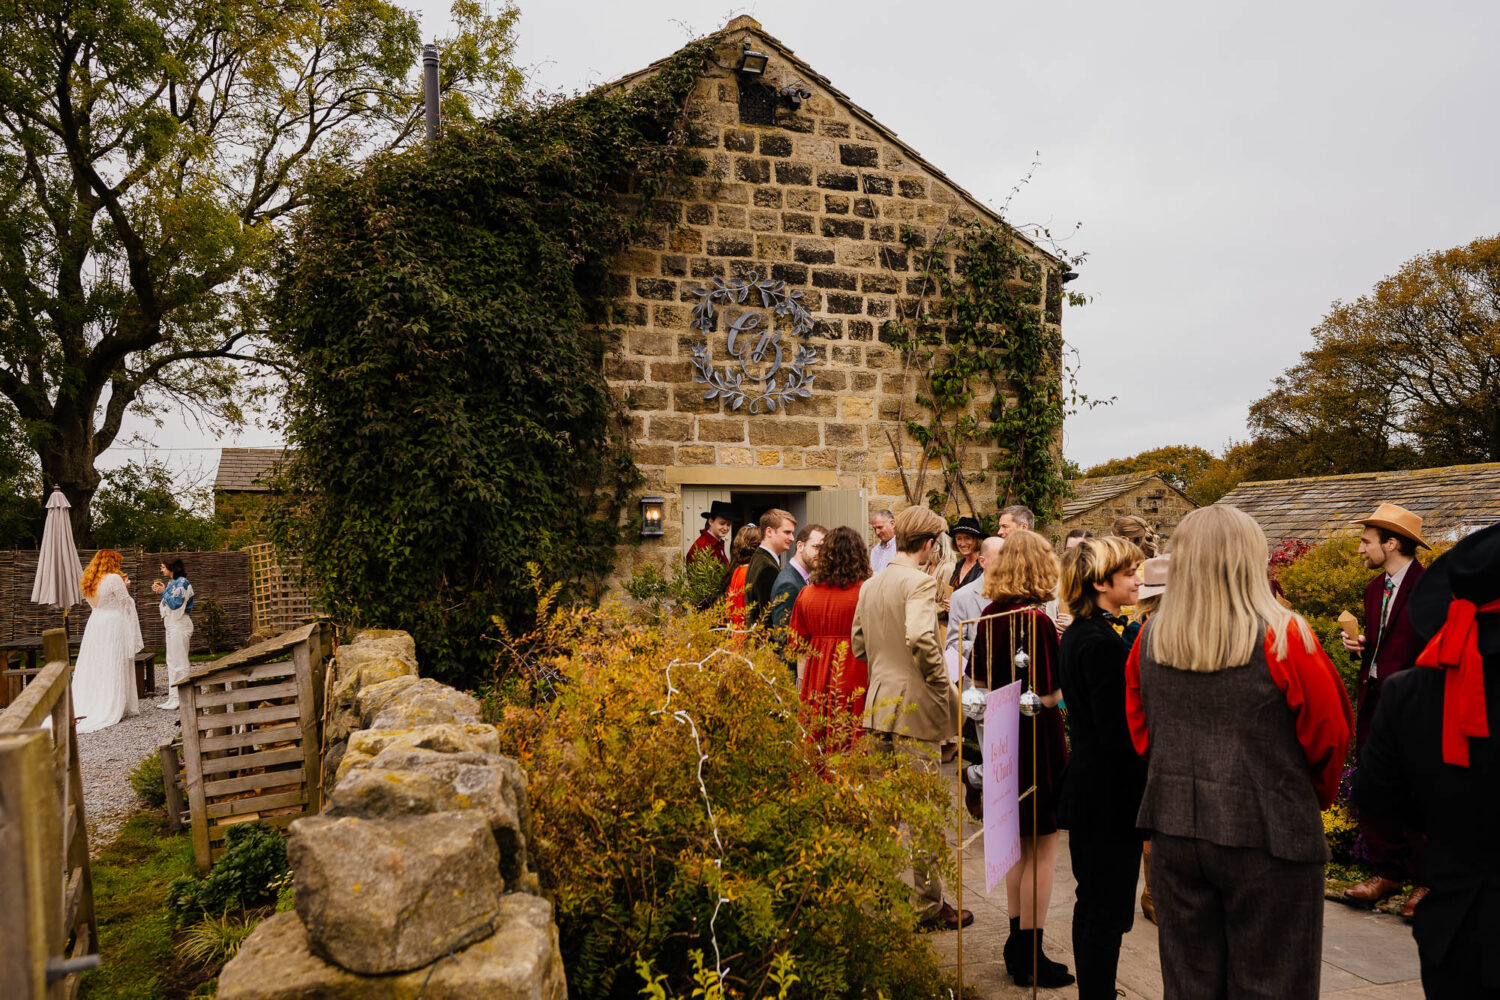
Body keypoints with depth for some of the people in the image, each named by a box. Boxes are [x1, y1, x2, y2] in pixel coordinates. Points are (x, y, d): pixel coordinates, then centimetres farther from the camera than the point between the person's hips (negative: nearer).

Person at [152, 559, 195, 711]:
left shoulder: (182, 582, -12)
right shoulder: (171, 582, 15)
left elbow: (176, 603, -19)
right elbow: (168, 604, 16)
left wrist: (163, 591, -12)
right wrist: (160, 591, 8)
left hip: (179, 625, -10)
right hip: (171, 625, 10)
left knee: (179, 662, -8)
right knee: (171, 662, 11)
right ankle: (173, 697, 16)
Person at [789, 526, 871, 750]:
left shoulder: (806, 593, 4)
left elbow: (800, 645, 10)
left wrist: (801, 679, 17)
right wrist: (873, 682, 1)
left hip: (815, 681, 4)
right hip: (854, 679, -4)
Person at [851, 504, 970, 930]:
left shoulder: (870, 584, 10)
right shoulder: (919, 581, -15)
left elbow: (858, 644, 14)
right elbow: (921, 637, -30)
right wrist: (941, 683, -17)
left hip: (878, 704, 8)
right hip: (914, 706, -8)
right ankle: (929, 905, 14)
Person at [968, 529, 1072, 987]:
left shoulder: (990, 615, 2)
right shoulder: (1038, 620, -20)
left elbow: (979, 680, 9)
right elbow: (1048, 696, -20)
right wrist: (1067, 666, -4)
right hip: (1037, 742, -7)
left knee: (1018, 843, 20)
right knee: (1042, 847, 6)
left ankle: (1017, 942, 31)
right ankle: (1030, 956, 15)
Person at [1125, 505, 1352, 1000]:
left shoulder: (1150, 640, -3)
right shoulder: (1283, 637, -15)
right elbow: (1329, 735, -5)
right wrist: (1312, 800, 13)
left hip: (1174, 830, 4)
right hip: (1268, 836, -3)